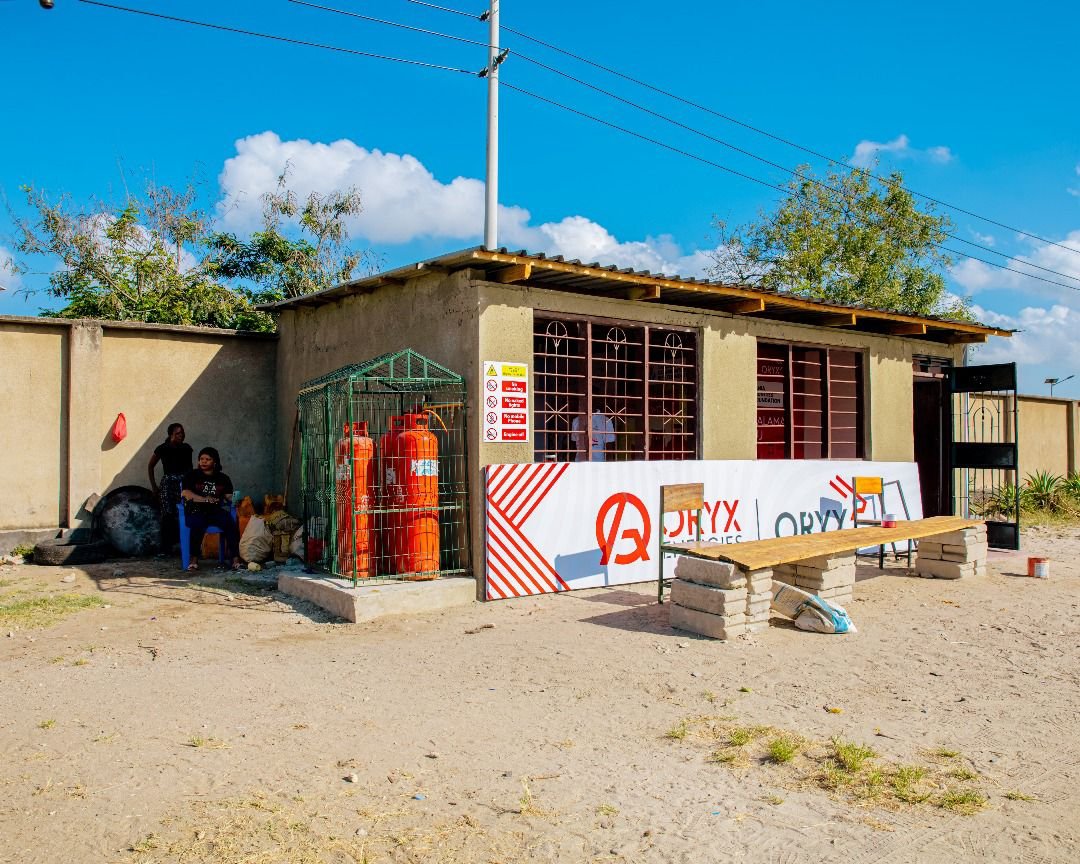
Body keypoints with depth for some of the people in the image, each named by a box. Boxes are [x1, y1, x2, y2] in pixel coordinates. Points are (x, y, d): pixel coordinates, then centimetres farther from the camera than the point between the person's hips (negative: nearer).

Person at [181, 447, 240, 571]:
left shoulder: (223, 478, 20)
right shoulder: (191, 475, 14)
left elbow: (229, 496, 13)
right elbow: (185, 493, -1)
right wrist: (205, 499, -14)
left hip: (216, 511, 2)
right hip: (196, 511, -2)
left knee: (231, 524, -29)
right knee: (197, 525, -37)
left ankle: (235, 559, -32)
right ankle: (194, 559, -29)